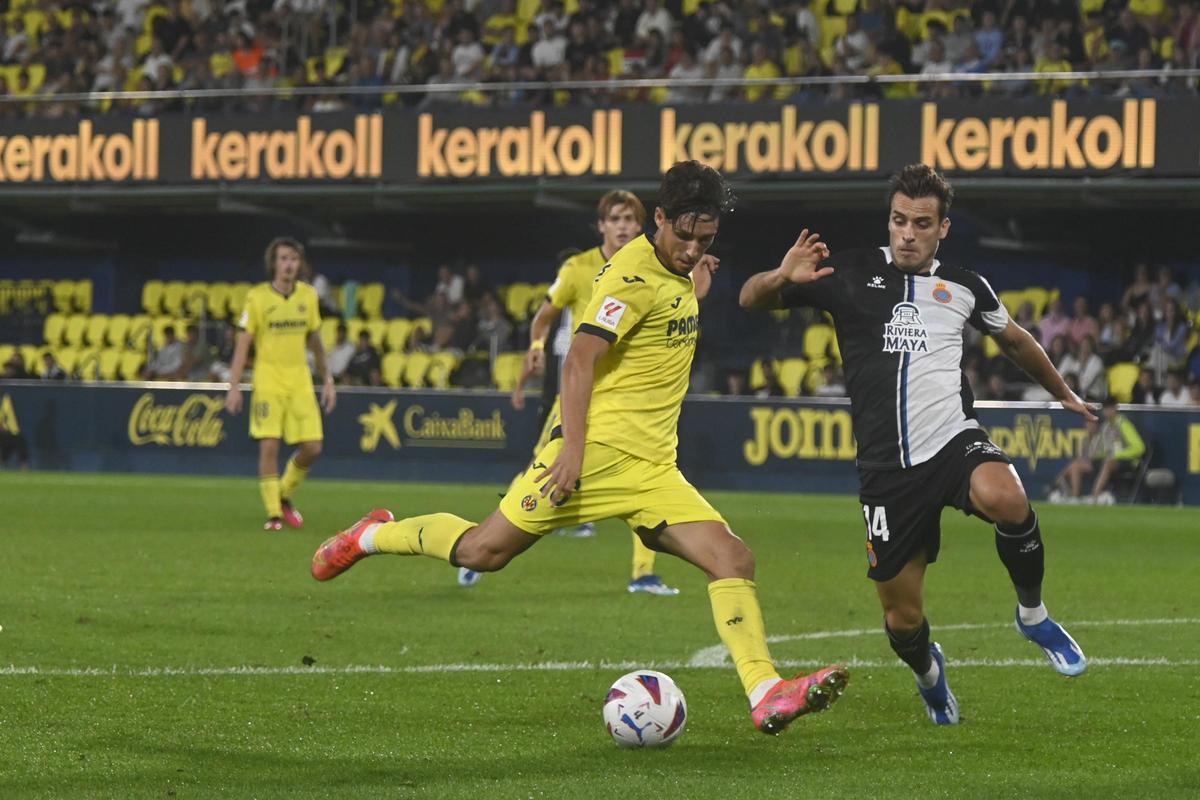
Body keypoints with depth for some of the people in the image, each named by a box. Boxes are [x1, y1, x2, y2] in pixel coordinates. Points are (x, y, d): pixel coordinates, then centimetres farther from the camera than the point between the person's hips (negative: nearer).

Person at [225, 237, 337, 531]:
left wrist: (327, 380, 16)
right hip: (267, 382, -4)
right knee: (269, 446, -11)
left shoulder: (308, 295, 7)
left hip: (300, 382, 4)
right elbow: (243, 343, -4)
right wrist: (234, 387, -9)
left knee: (312, 448, -2)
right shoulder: (257, 297, -5)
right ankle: (273, 513, -1)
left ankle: (285, 496, 23)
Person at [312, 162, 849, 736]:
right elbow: (580, 358, -17)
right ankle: (372, 537, 23)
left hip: (653, 468, 8)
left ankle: (767, 695, -18)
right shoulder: (634, 273, -12)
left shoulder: (676, 276, 15)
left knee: (733, 561, -9)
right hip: (598, 449, -8)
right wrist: (573, 446, -25)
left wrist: (693, 296, 17)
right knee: (485, 550, -2)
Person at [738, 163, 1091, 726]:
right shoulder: (850, 275, 2)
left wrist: (1062, 393, 39)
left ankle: (1032, 613, -9)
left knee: (1005, 499, -37)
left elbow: (1014, 340, 28)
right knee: (902, 619, 2)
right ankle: (928, 673, 41)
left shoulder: (964, 287, 9)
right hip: (887, 465, 0)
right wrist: (781, 279, -23)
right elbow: (751, 299, 0)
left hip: (954, 439, 0)